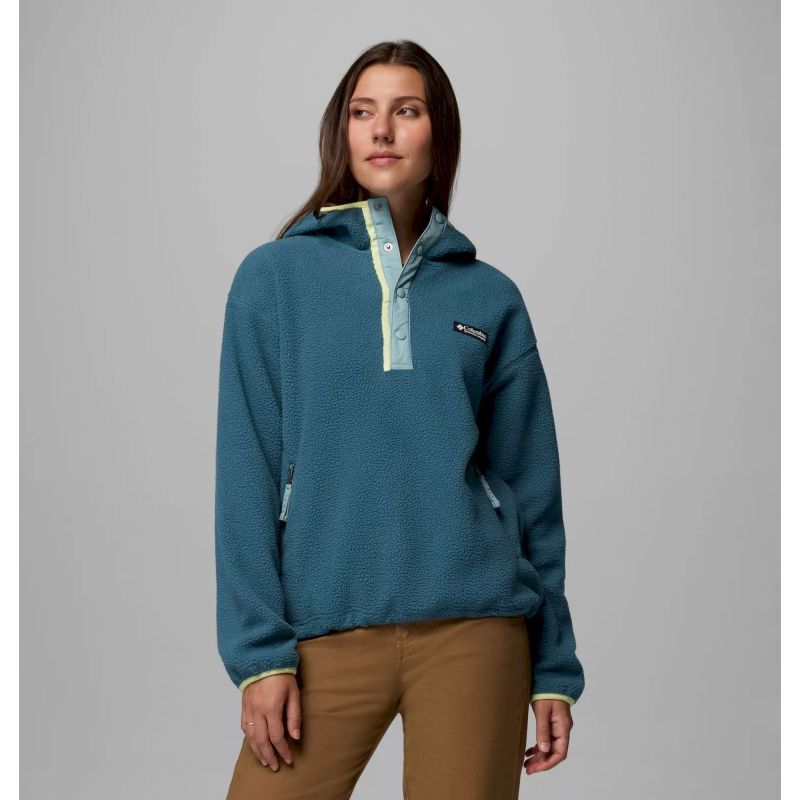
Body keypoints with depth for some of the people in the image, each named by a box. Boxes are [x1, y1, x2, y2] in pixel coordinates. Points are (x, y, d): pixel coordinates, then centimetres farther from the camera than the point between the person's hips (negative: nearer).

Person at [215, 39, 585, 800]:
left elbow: (531, 487, 9)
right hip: (325, 631, -1)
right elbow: (247, 475, 0)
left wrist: (554, 667, 7)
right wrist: (258, 649, -8)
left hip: (474, 628, 1)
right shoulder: (275, 277, 4)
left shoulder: (490, 297, 8)